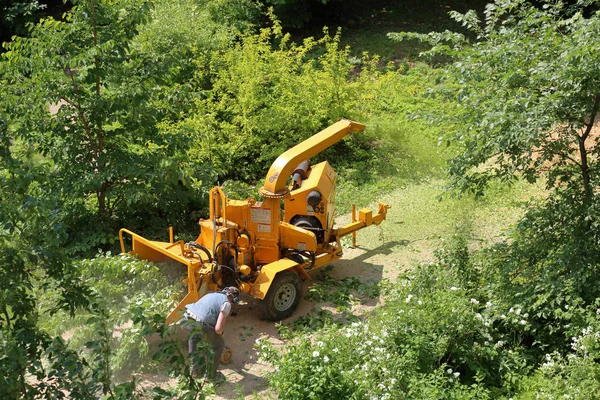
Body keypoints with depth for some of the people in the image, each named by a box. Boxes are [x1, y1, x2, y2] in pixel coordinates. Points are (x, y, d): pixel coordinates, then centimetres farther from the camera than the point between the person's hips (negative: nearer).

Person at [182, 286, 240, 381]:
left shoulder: (212, 295, 27)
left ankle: (194, 369, 43)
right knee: (218, 344, 19)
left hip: (186, 317, 7)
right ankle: (211, 375, 25)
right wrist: (219, 333, 19)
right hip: (198, 323, -7)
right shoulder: (226, 304, 4)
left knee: (193, 338, 40)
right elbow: (218, 329, -6)